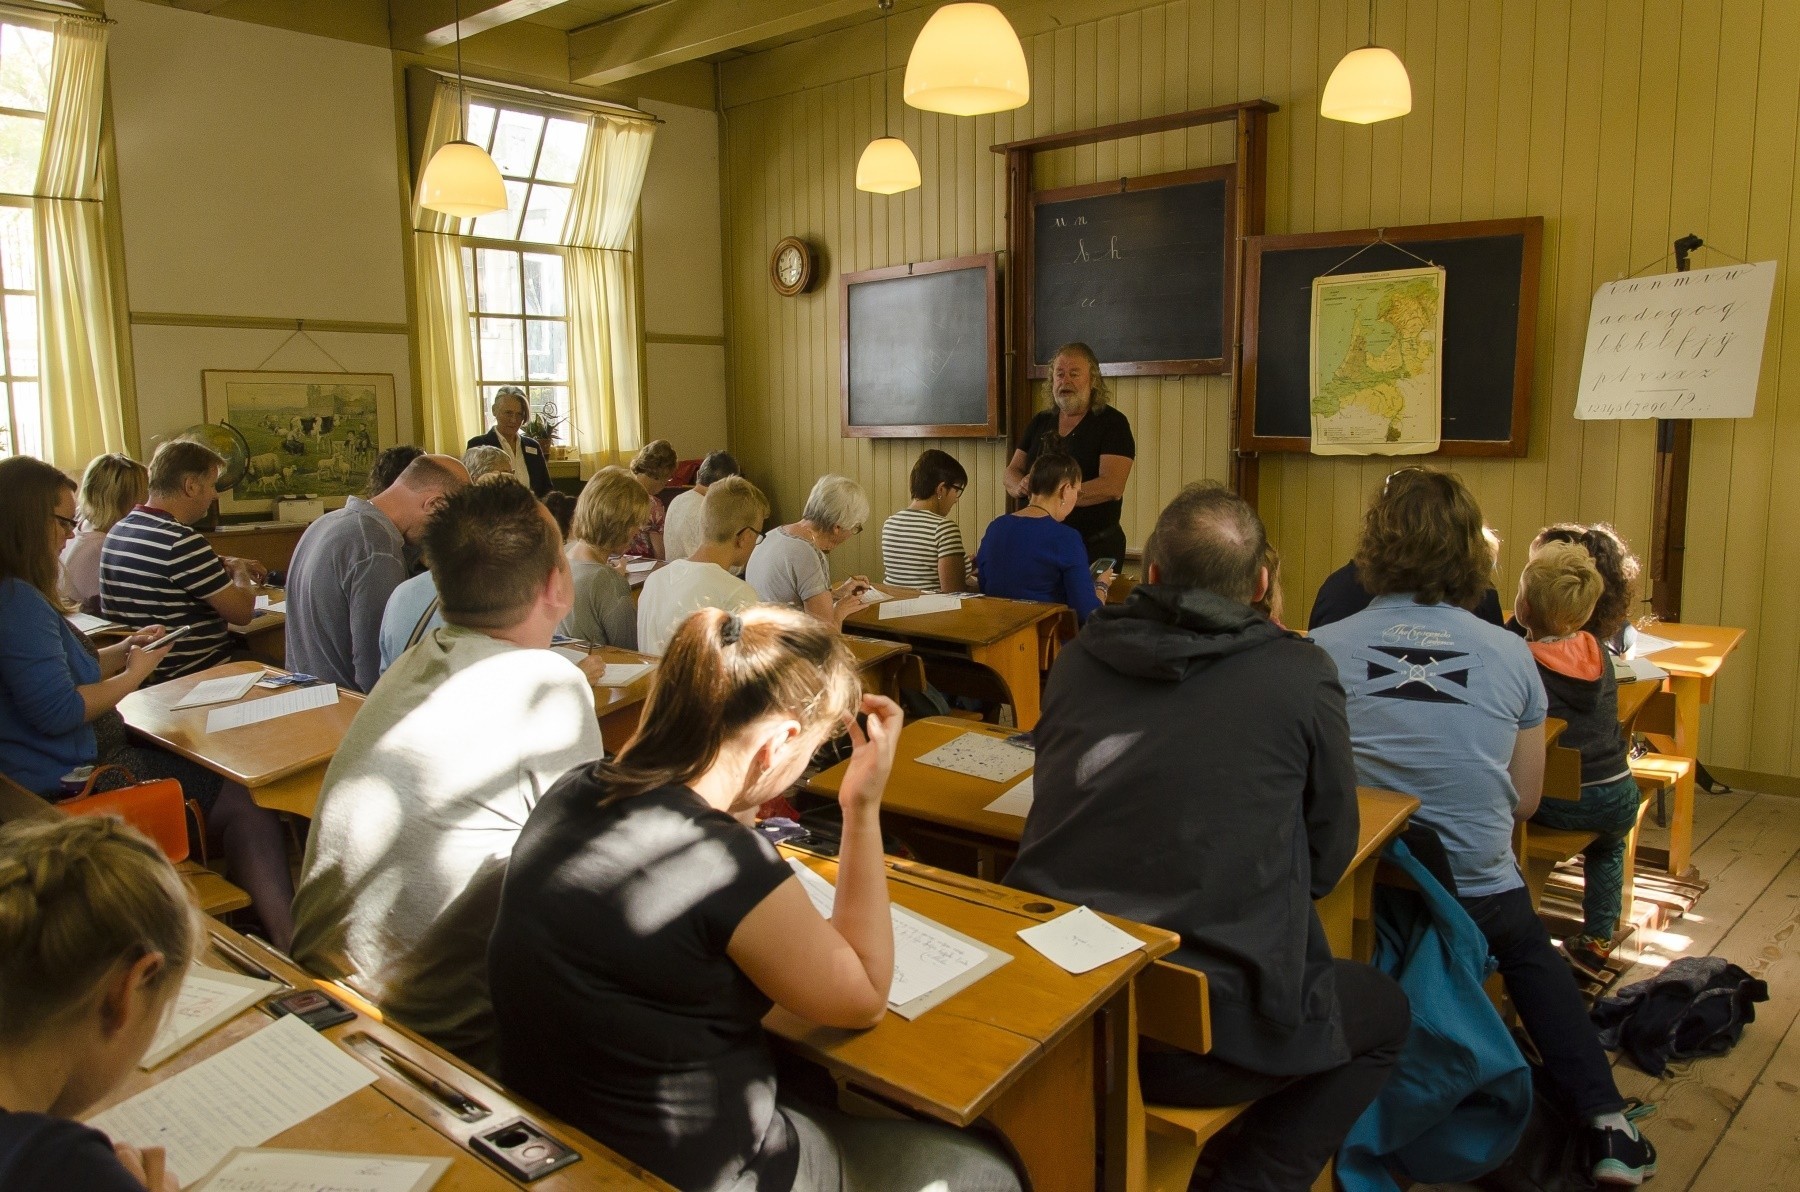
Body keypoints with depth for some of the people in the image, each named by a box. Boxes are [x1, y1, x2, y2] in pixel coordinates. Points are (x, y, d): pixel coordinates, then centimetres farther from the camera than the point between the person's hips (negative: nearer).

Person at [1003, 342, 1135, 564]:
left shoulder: (1112, 423, -7)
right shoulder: (1039, 422, 10)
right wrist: (1022, 486, -14)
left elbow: (1112, 487, -19)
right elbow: (1011, 472, 9)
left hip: (1095, 547, -5)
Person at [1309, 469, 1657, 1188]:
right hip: (1481, 897, 1)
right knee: (1533, 954, 35)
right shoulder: (1511, 656, -7)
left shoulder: (1321, 650, -12)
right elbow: (1525, 802, 2)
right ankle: (1604, 1122, 29)